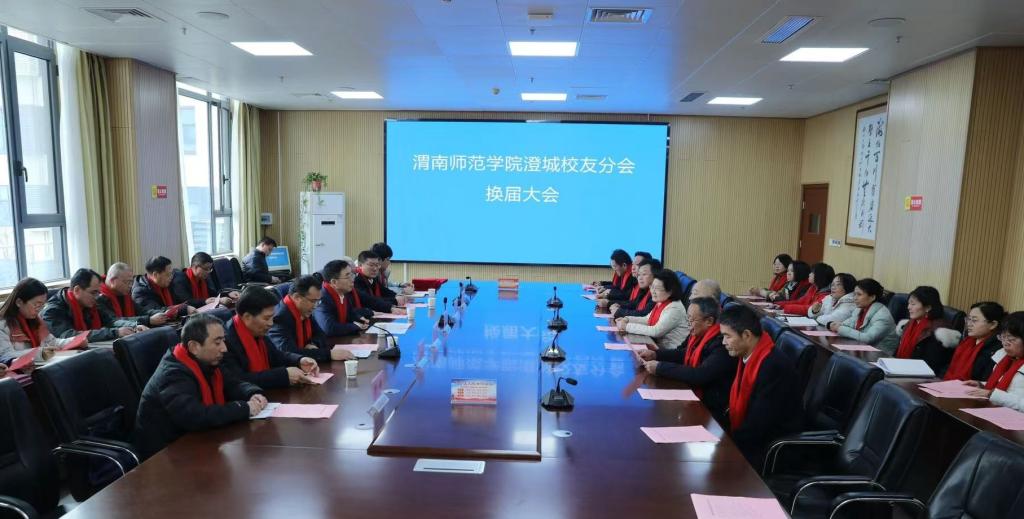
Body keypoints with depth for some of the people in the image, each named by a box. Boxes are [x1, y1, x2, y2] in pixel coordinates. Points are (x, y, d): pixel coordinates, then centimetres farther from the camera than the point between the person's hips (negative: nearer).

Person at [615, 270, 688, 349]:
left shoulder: (675, 308, -21)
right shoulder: (659, 303, 5)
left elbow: (656, 331, -26)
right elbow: (647, 319, 19)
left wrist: (627, 326, -22)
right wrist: (627, 319, 3)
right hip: (657, 344, 8)